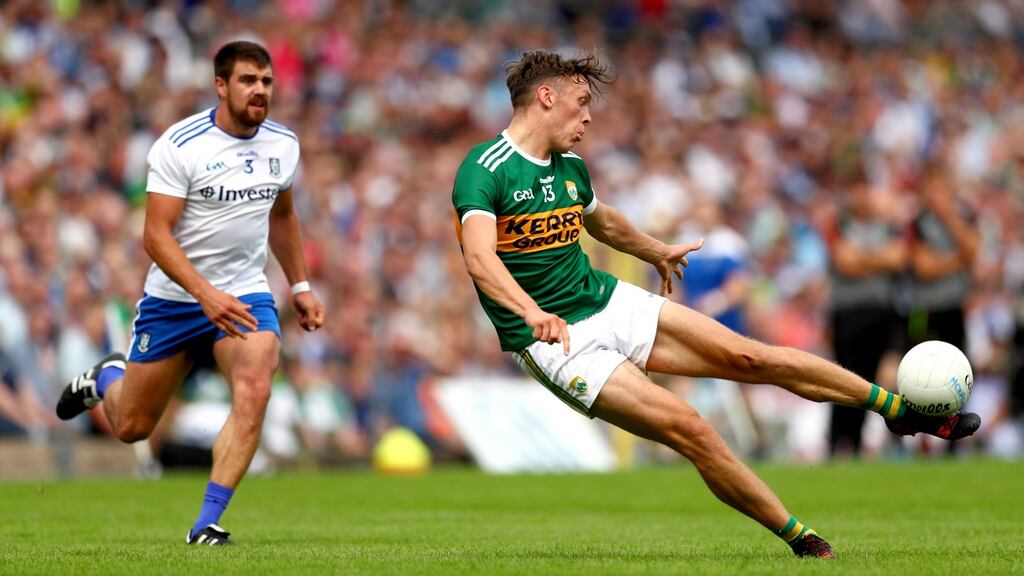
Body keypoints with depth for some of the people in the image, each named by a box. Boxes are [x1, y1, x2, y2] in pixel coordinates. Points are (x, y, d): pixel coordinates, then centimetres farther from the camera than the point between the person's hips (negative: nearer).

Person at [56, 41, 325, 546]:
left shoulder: (282, 144, 1)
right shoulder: (179, 145, -17)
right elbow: (156, 236, -21)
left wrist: (300, 286, 18)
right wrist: (206, 294, -32)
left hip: (246, 293, 3)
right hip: (173, 297, -3)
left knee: (254, 392, -26)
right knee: (131, 427, 9)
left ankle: (207, 524, -20)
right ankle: (106, 377, 46)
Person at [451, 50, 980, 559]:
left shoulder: (570, 167, 9)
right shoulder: (486, 169, -18)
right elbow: (479, 258, -34)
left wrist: (656, 252, 48)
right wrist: (532, 312, -50)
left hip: (610, 303, 7)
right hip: (557, 342, -7)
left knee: (748, 356, 1)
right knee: (688, 428, -20)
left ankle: (902, 409, 12)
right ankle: (800, 540, -9)